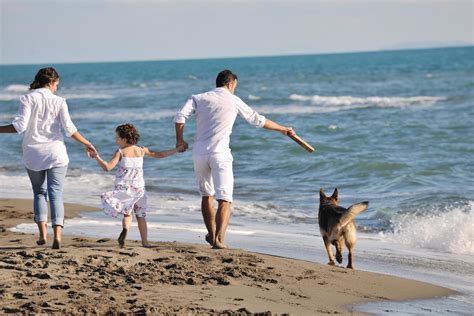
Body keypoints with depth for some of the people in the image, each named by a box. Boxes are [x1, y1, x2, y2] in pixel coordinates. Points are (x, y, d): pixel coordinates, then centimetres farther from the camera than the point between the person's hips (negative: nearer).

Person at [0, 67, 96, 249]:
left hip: (33, 154, 1)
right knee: (56, 194, 2)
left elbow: (20, 126, -13)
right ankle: (57, 235, -13)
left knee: (39, 192, 16)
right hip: (55, 153, 0)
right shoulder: (59, 101, -1)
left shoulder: (28, 99, -3)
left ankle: (42, 234, 3)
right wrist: (87, 144, 5)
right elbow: (69, 128, -6)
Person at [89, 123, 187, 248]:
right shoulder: (141, 150, 7)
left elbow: (107, 167, -16)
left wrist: (97, 157, -13)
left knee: (127, 214, 9)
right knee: (141, 216, 15)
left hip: (124, 187, -3)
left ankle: (125, 228, -23)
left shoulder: (120, 152, -5)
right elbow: (160, 154, 16)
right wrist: (177, 149, 26)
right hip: (139, 188, 3)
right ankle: (145, 242, 15)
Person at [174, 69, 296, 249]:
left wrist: (179, 139, 7)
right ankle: (219, 239, -24)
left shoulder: (199, 98, 10)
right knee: (224, 200, -6)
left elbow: (180, 117, -6)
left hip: (199, 153, 3)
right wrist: (282, 129, 29)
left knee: (207, 195, 21)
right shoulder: (234, 101, 8)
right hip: (220, 154, -3)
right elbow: (258, 120, 16)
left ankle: (212, 234, 32)